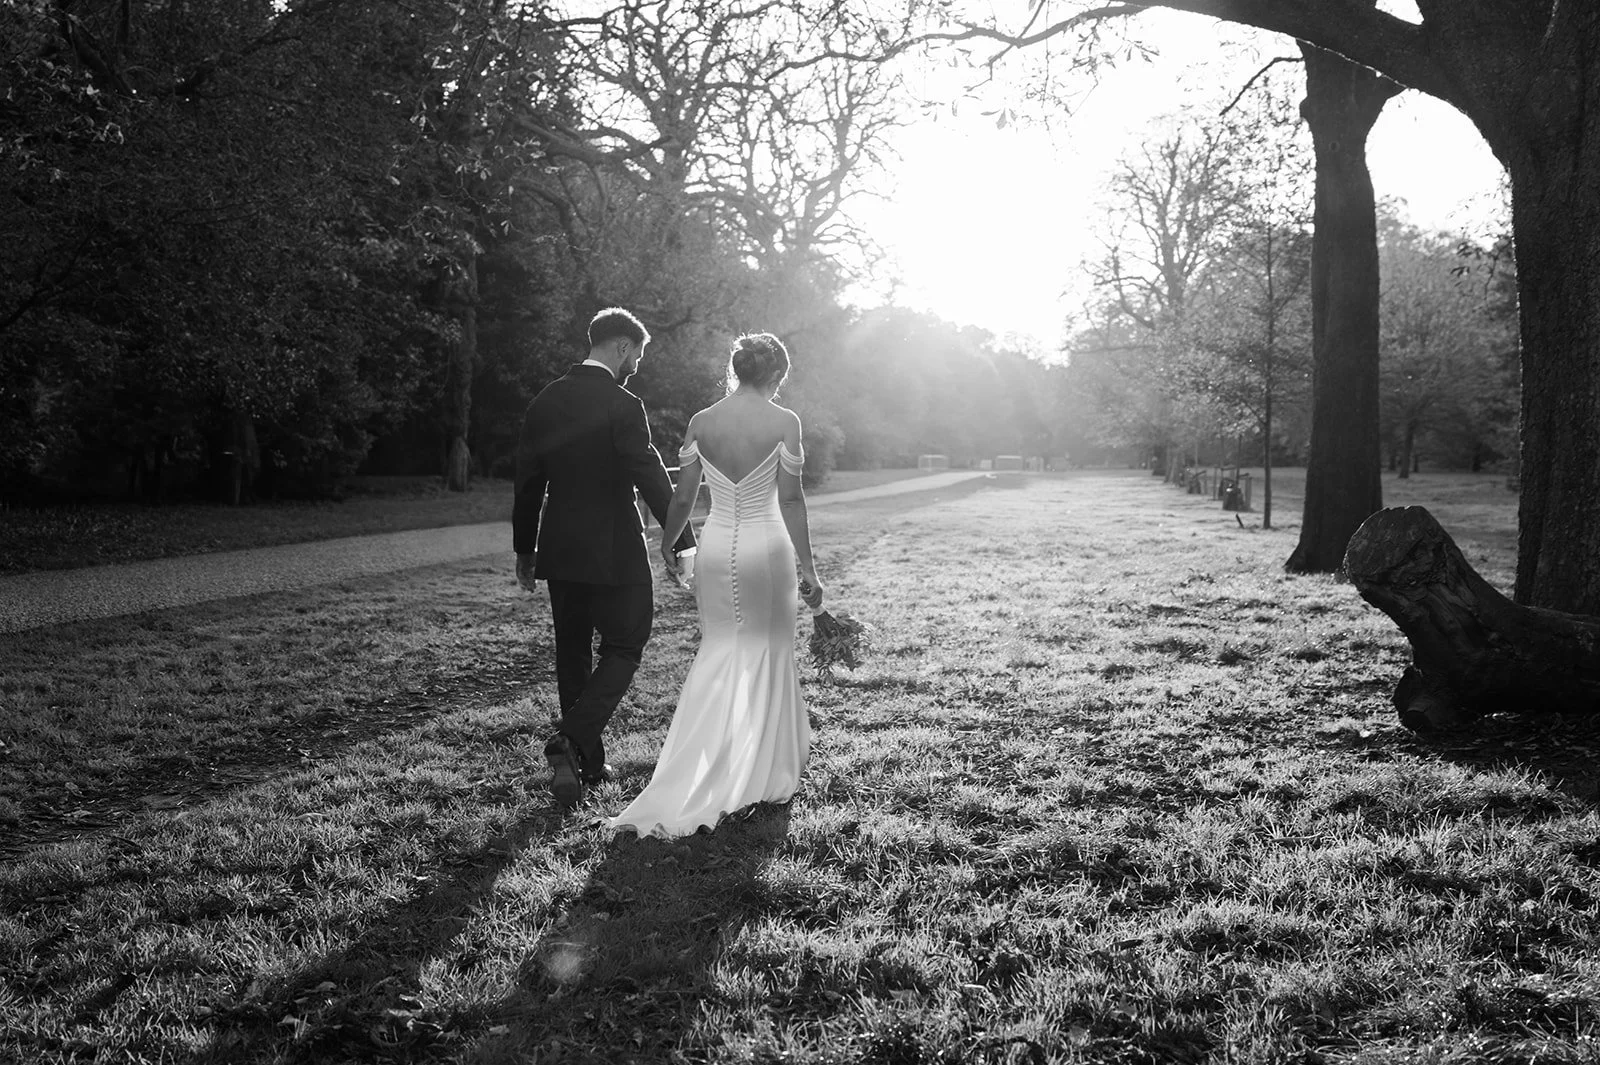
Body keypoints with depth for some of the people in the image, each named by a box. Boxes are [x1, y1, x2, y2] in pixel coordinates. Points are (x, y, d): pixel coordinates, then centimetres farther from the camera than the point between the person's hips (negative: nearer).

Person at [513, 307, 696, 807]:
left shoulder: (545, 401, 6)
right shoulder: (622, 406, -14)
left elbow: (527, 481, 9)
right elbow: (651, 478, -17)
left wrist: (525, 549, 17)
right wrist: (684, 543, -13)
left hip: (559, 551, 6)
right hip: (612, 553, -6)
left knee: (573, 654, 15)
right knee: (623, 649, 6)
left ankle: (587, 763, 22)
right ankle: (572, 741, -10)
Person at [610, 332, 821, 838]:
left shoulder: (700, 422, 1)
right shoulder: (783, 422, -8)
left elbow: (682, 499, 4)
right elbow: (790, 500, -8)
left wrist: (663, 548, 19)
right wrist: (808, 568, -2)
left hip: (715, 549, 3)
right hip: (766, 549, -3)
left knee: (718, 657, 13)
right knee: (766, 657, 11)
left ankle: (695, 784, 8)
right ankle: (766, 775, 20)